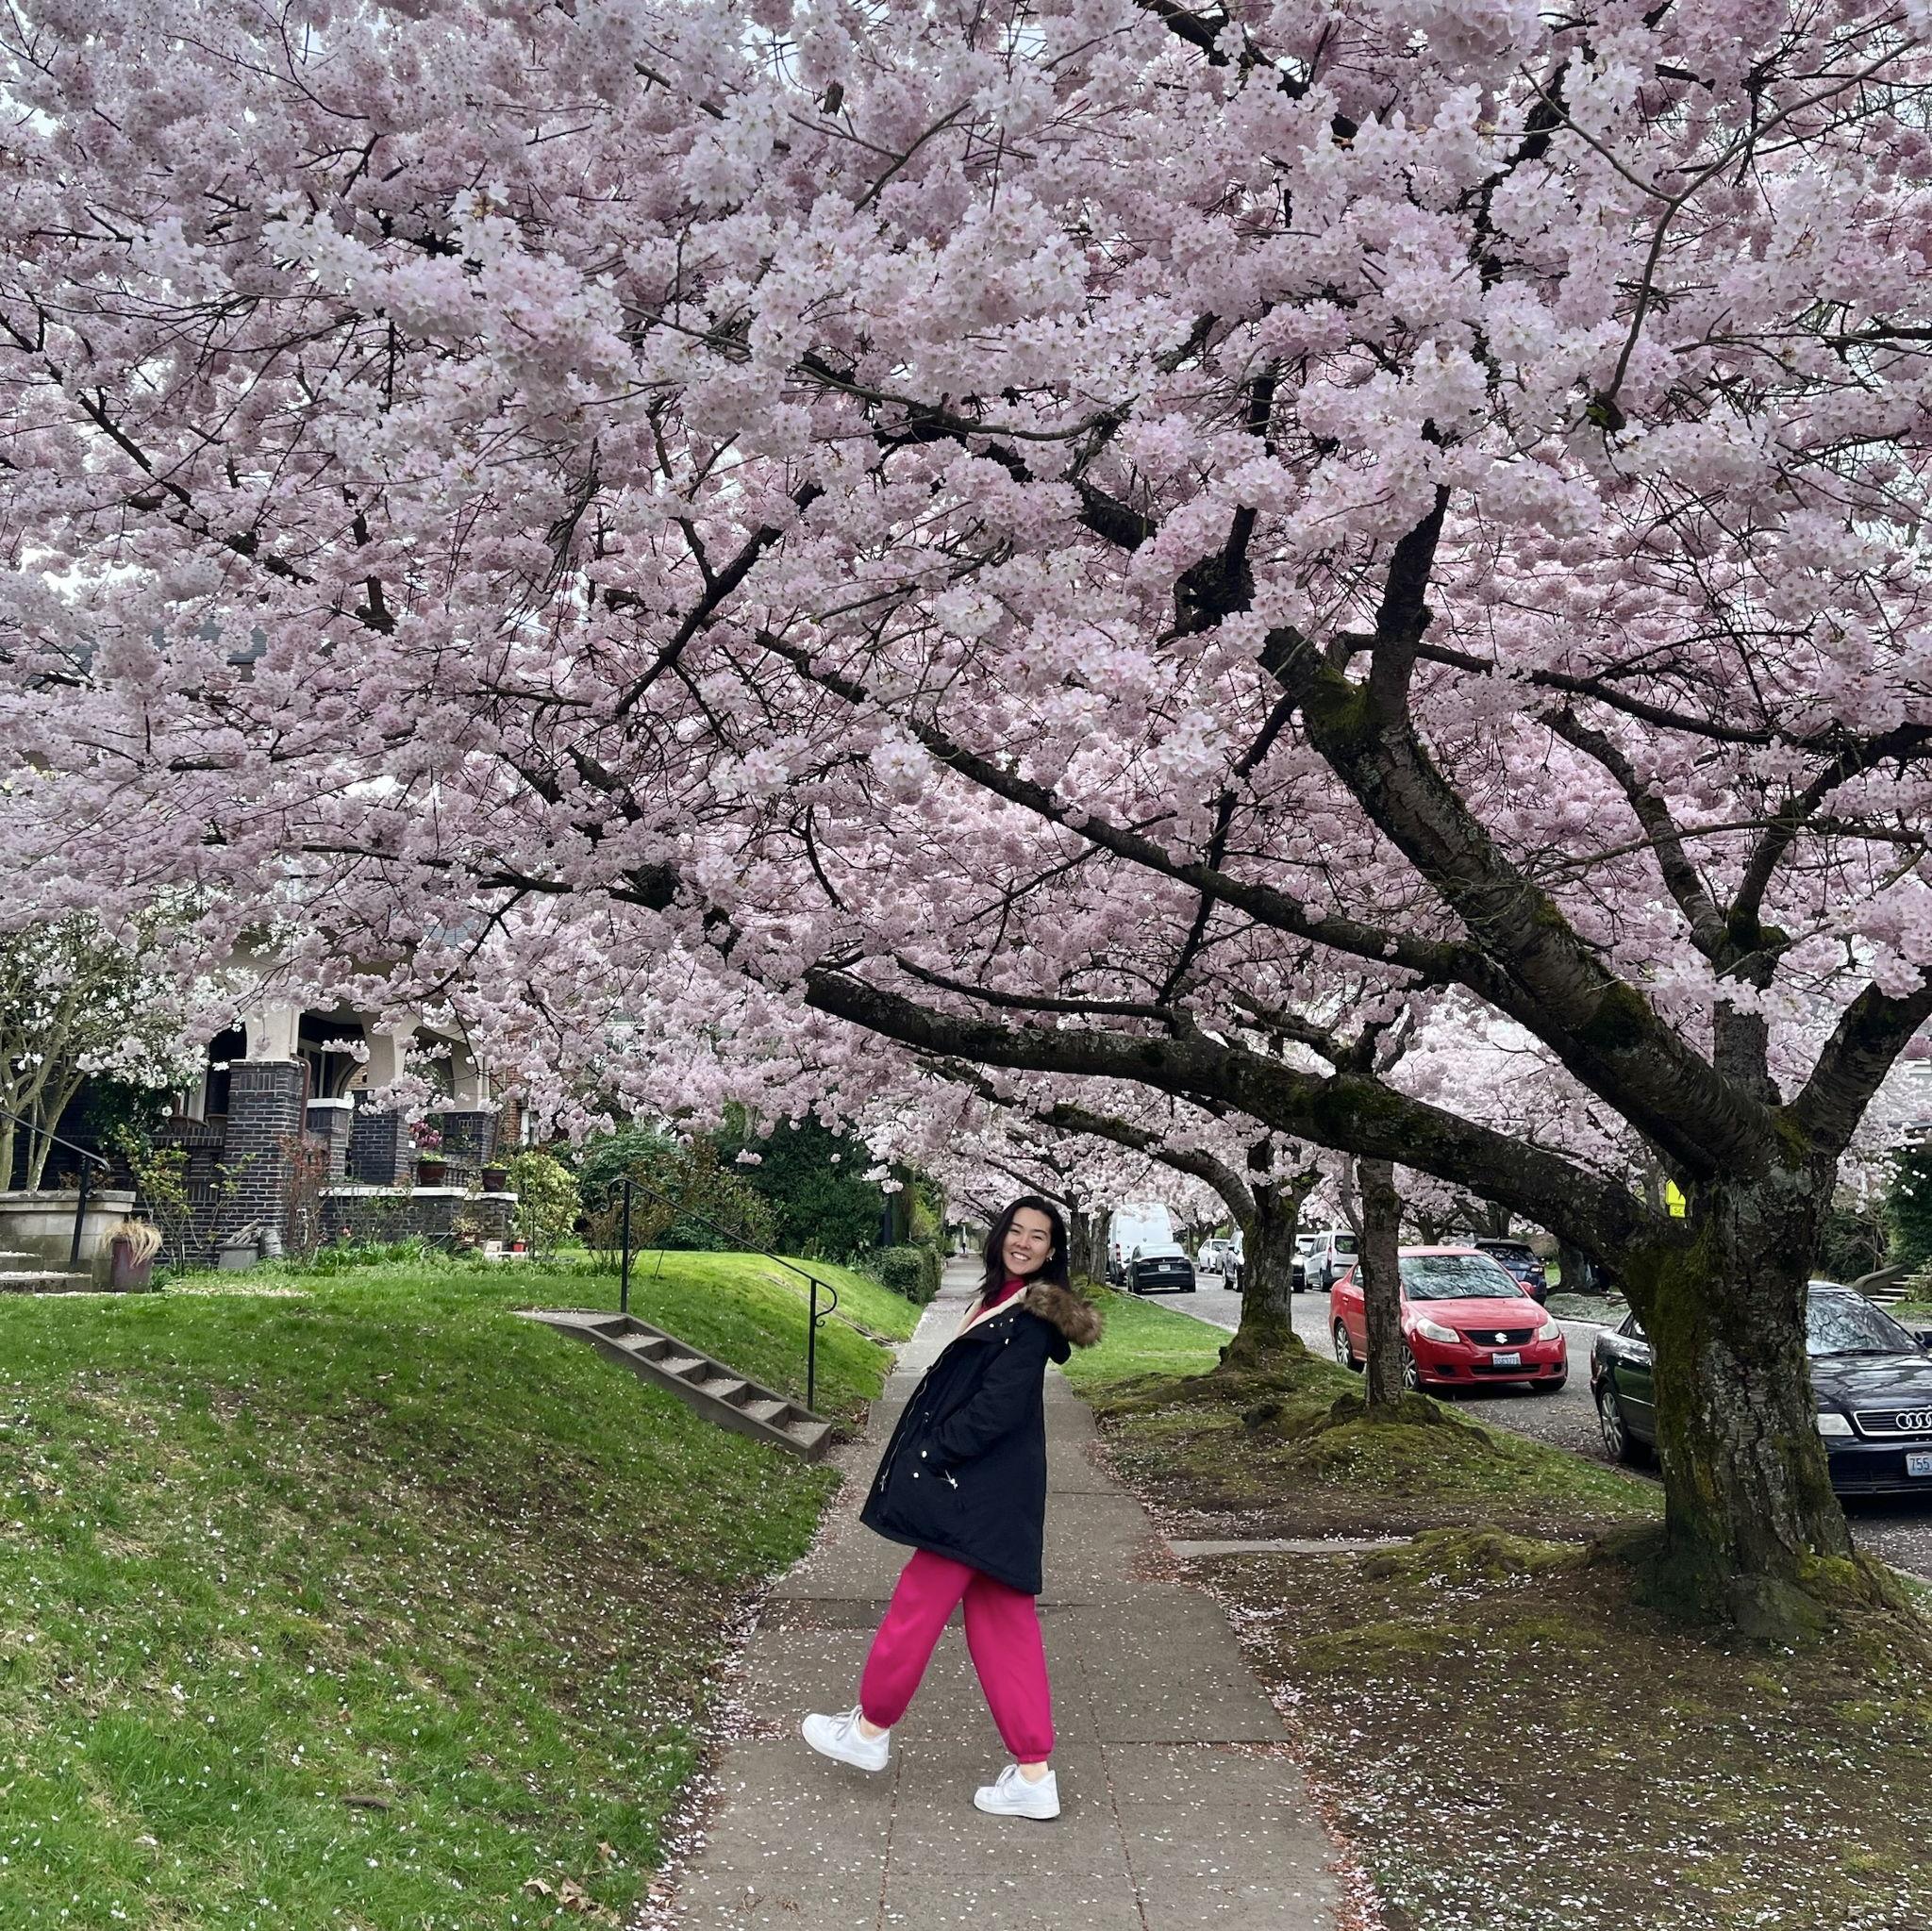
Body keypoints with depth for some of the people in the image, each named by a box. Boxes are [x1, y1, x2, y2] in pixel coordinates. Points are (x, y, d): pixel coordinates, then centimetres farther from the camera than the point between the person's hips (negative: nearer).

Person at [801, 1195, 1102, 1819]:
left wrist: (930, 1454, -16)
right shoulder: (1002, 1300, 13)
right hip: (986, 1490, 10)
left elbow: (997, 1407, -21)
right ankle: (1033, 1775, 15)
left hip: (978, 1491, -10)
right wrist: (930, 1455, 11)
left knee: (918, 1603, 6)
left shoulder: (1032, 1317, -16)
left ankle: (871, 1728, 25)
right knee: (1003, 1626, 11)